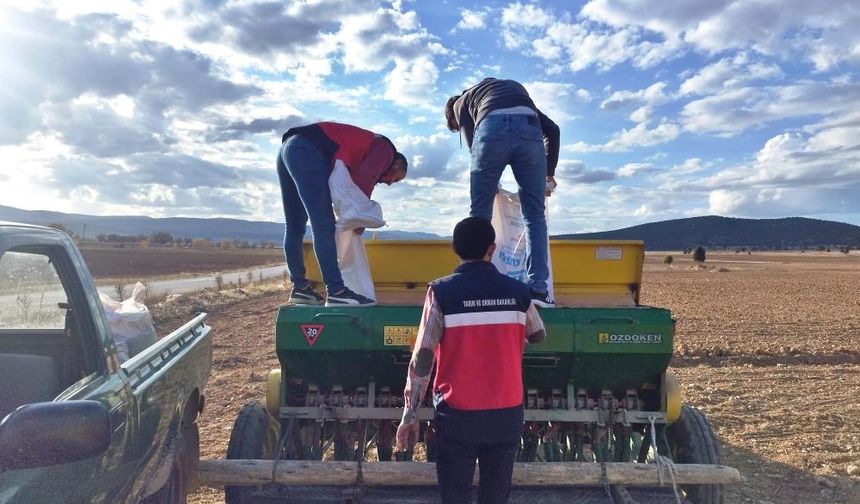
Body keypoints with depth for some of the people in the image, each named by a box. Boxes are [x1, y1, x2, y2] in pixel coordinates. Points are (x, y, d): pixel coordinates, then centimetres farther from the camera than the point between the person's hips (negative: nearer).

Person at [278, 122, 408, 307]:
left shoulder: (359, 158, 32)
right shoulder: (385, 149, 7)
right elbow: (365, 179, -10)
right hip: (307, 151, -10)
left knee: (295, 227, 12)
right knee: (323, 226, -13)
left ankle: (300, 288, 19)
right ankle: (336, 292, -15)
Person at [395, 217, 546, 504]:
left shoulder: (442, 291, -11)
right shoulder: (518, 291, -3)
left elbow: (423, 357, -14)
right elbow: (538, 336, 15)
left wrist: (410, 415, -7)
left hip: (458, 415, -2)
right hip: (507, 414, 3)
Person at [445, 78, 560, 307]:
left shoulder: (461, 102, 32)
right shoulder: (516, 88, 42)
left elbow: (473, 143, 16)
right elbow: (552, 129, 31)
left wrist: (490, 182, 26)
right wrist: (549, 175, 33)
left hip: (491, 127, -2)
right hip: (528, 128, 3)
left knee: (480, 214, 9)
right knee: (534, 214, 10)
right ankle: (538, 288, 3)